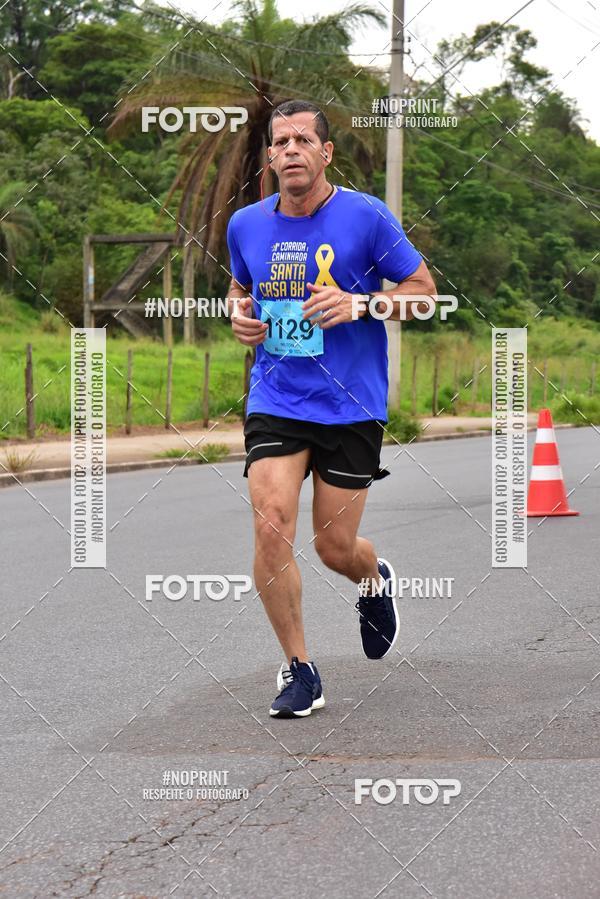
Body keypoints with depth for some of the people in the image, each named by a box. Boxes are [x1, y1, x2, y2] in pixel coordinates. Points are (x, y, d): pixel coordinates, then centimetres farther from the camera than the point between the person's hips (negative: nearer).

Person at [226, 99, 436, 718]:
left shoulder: (365, 216, -7)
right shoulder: (246, 225, 4)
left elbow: (422, 287, 0)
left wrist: (359, 304, -16)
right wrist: (239, 314, 1)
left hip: (351, 406, -2)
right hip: (274, 404, 2)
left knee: (335, 548, 3)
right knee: (272, 527, -15)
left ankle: (375, 580, 43)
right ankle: (298, 669, 0)